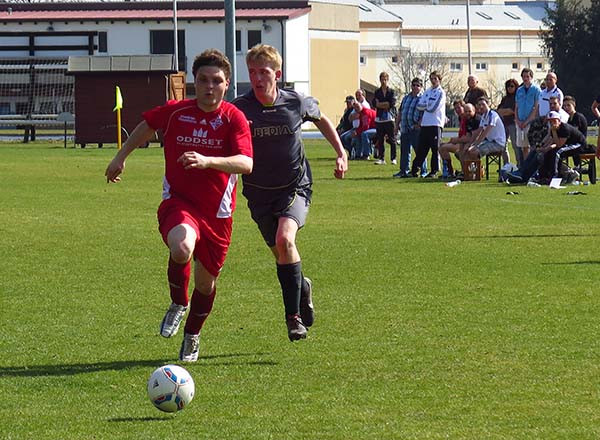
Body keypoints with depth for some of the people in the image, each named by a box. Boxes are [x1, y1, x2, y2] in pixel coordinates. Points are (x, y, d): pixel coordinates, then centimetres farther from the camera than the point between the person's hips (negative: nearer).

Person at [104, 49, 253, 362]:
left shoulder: (233, 119, -8)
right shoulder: (175, 112, -3)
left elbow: (246, 163, -22)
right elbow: (147, 125, 20)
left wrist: (207, 161, -37)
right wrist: (121, 157, 22)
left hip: (217, 212, 1)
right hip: (178, 202, -1)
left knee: (206, 282, 11)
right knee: (182, 248, -34)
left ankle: (192, 336, 41)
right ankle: (178, 304, -2)